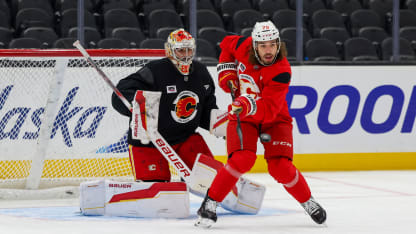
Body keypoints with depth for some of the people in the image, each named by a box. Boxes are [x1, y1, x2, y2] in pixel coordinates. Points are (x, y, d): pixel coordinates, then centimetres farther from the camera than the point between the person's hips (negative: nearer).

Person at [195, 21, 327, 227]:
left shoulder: (281, 72, -26)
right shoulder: (243, 46, -14)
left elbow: (268, 110, -34)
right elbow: (227, 44, 12)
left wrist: (251, 106, -52)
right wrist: (227, 71, 0)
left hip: (274, 118, -2)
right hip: (242, 115, 2)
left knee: (280, 167, -15)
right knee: (242, 159, -23)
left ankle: (308, 202, 10)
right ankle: (210, 203, -14)